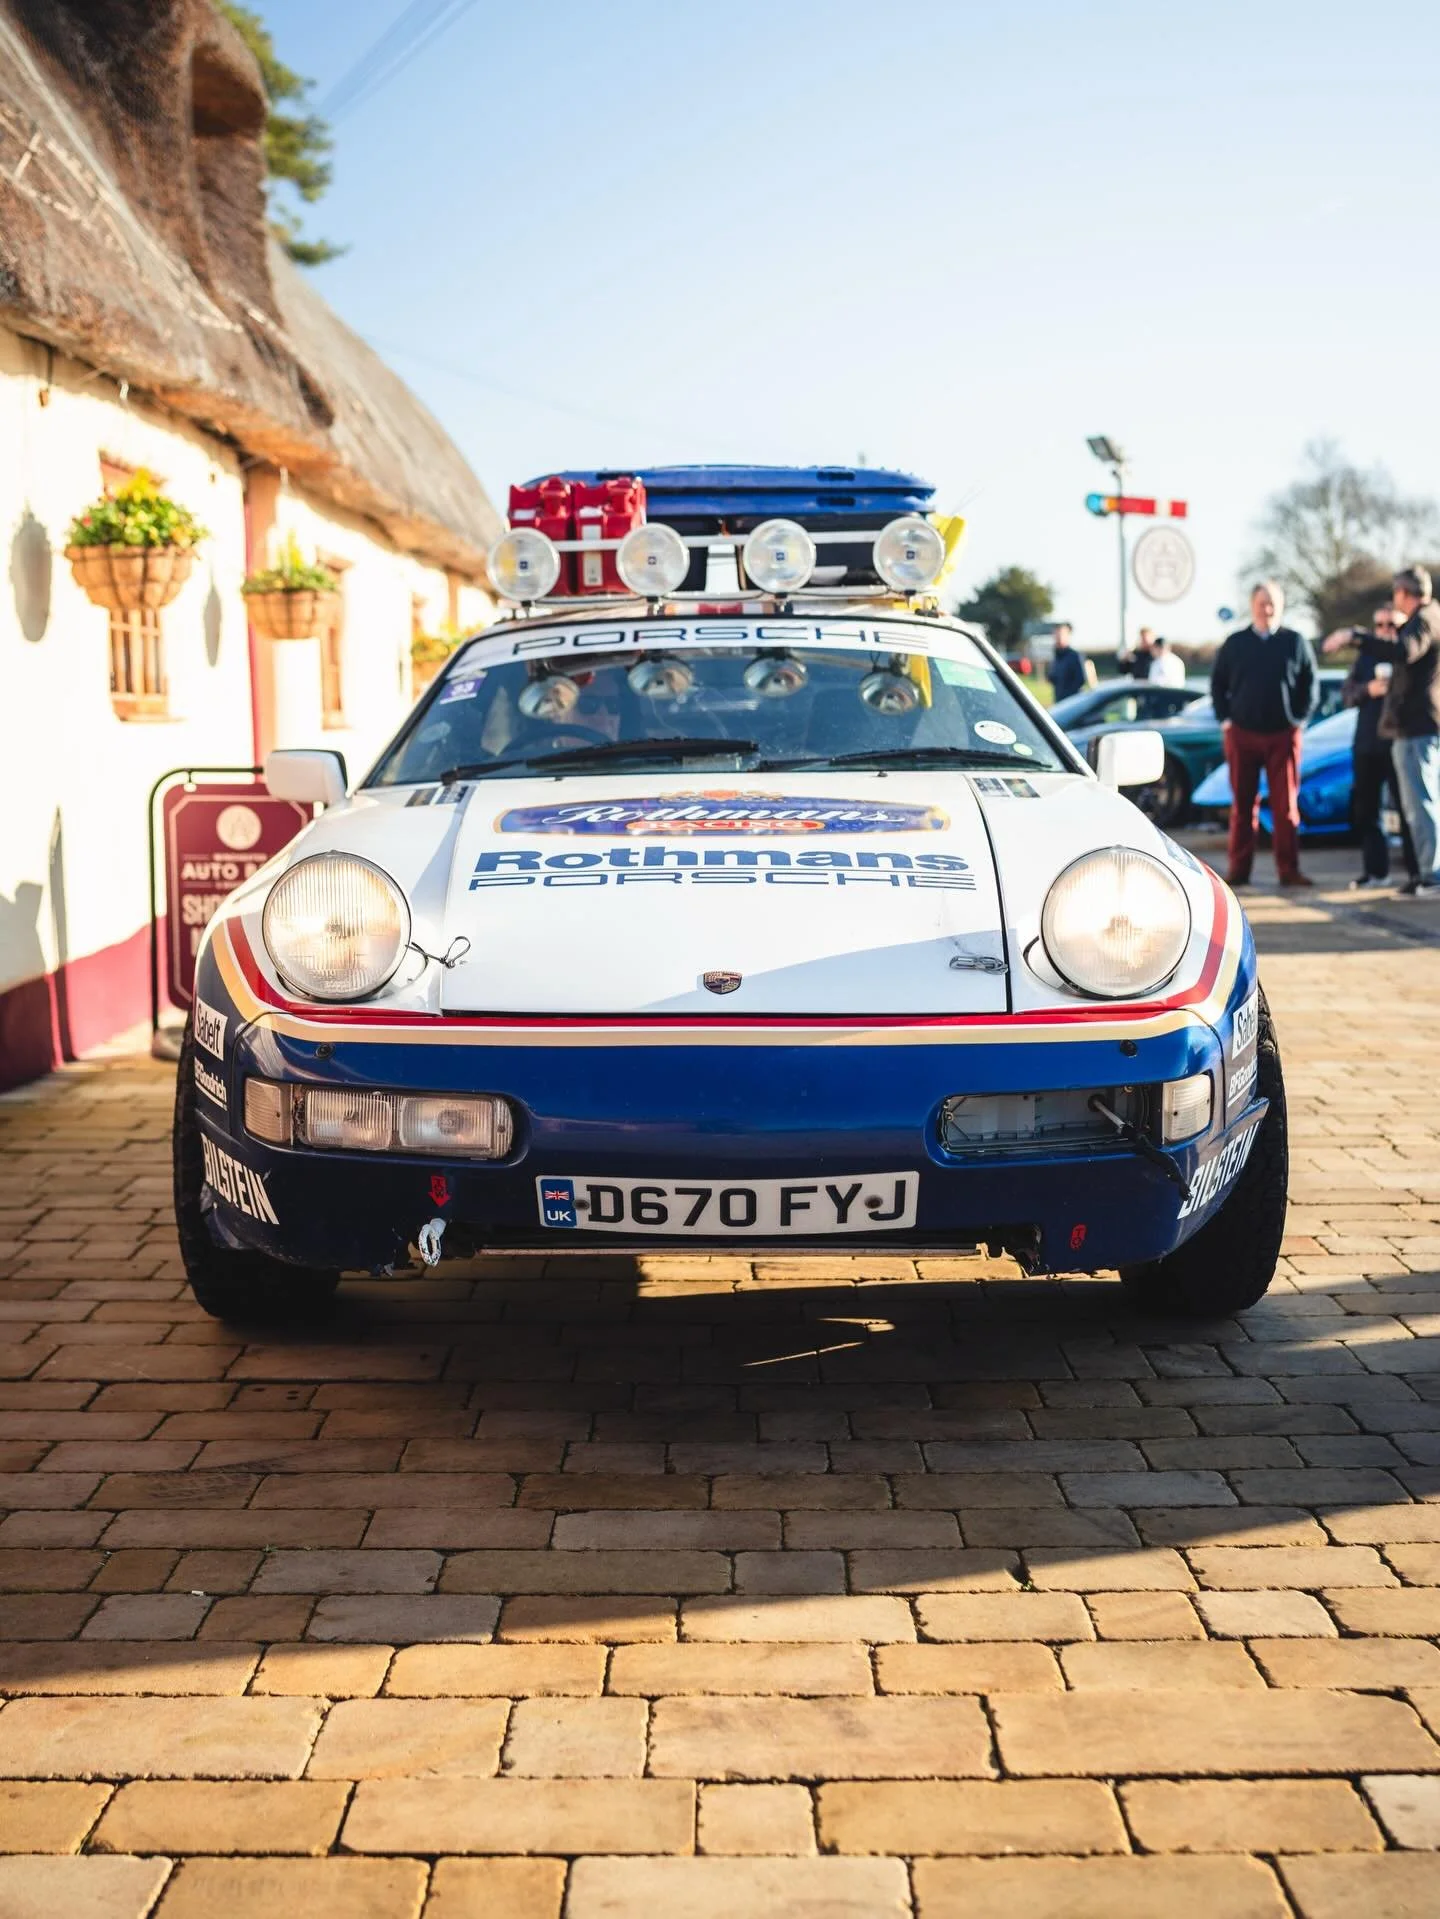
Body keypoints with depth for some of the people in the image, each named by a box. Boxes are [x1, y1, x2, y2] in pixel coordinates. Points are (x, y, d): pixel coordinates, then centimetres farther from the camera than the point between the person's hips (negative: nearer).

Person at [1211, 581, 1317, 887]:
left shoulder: (1295, 642, 4)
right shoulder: (1235, 643, 7)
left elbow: (1309, 683, 8)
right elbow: (1217, 683, 12)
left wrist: (1301, 718, -1)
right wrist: (1225, 718, 3)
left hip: (1283, 735, -1)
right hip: (1242, 734, 1)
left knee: (1286, 804, -2)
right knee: (1242, 804, 4)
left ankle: (1289, 870, 0)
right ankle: (1239, 869, 8)